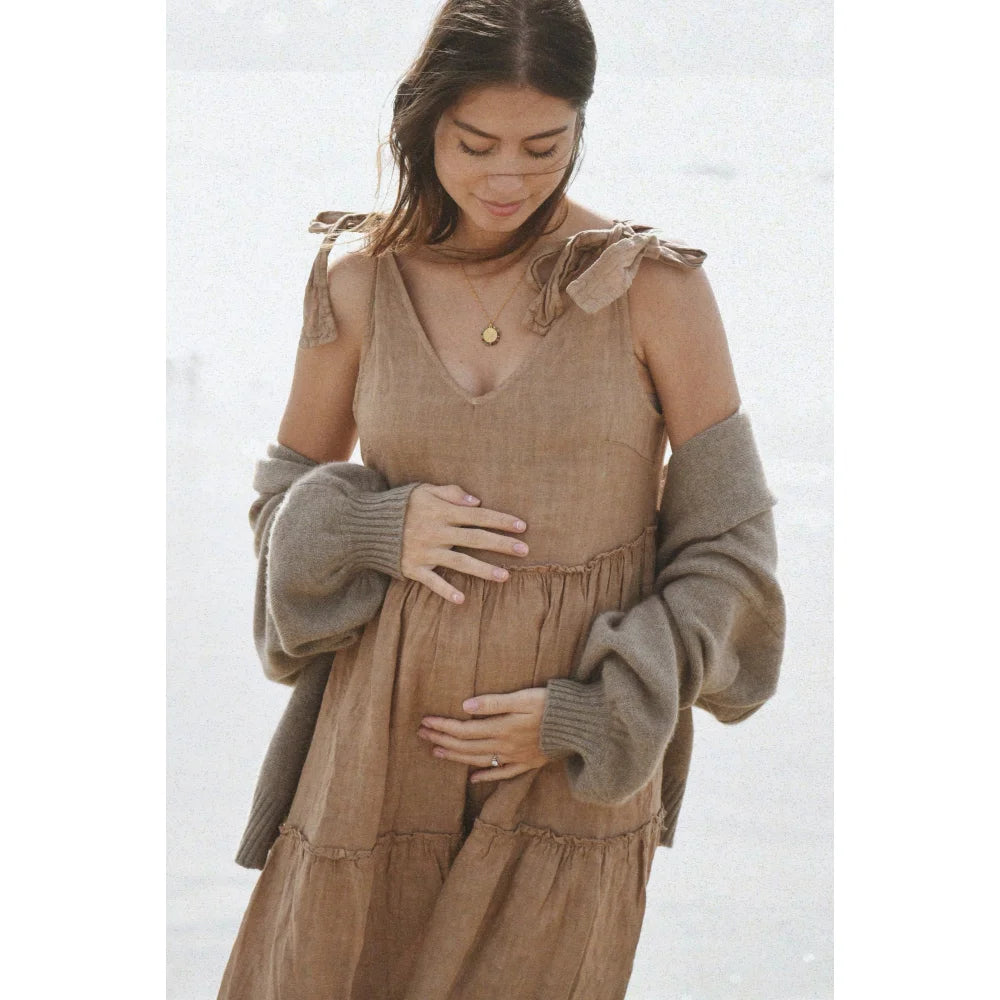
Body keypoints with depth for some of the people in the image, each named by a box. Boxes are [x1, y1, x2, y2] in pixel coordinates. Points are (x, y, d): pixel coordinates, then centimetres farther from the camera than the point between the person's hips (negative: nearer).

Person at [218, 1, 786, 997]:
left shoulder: (655, 289, -8)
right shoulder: (359, 285, -1)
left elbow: (729, 542, -3)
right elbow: (286, 493, 10)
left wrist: (584, 713, -11)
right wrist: (376, 529, -12)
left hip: (573, 768, -2)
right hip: (386, 741, 2)